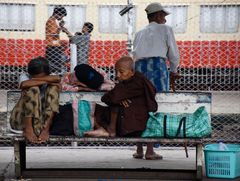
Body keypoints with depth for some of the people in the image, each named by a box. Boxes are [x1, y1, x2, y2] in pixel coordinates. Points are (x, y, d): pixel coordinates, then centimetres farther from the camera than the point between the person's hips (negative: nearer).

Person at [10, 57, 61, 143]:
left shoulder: (50, 77, 0)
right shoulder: (25, 77, -6)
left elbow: (57, 78, -25)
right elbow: (24, 84, -32)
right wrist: (46, 81, -25)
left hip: (44, 118, 2)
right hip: (21, 119, -2)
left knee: (54, 87, -17)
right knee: (33, 88, -25)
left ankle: (45, 128, -27)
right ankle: (28, 129, -30)